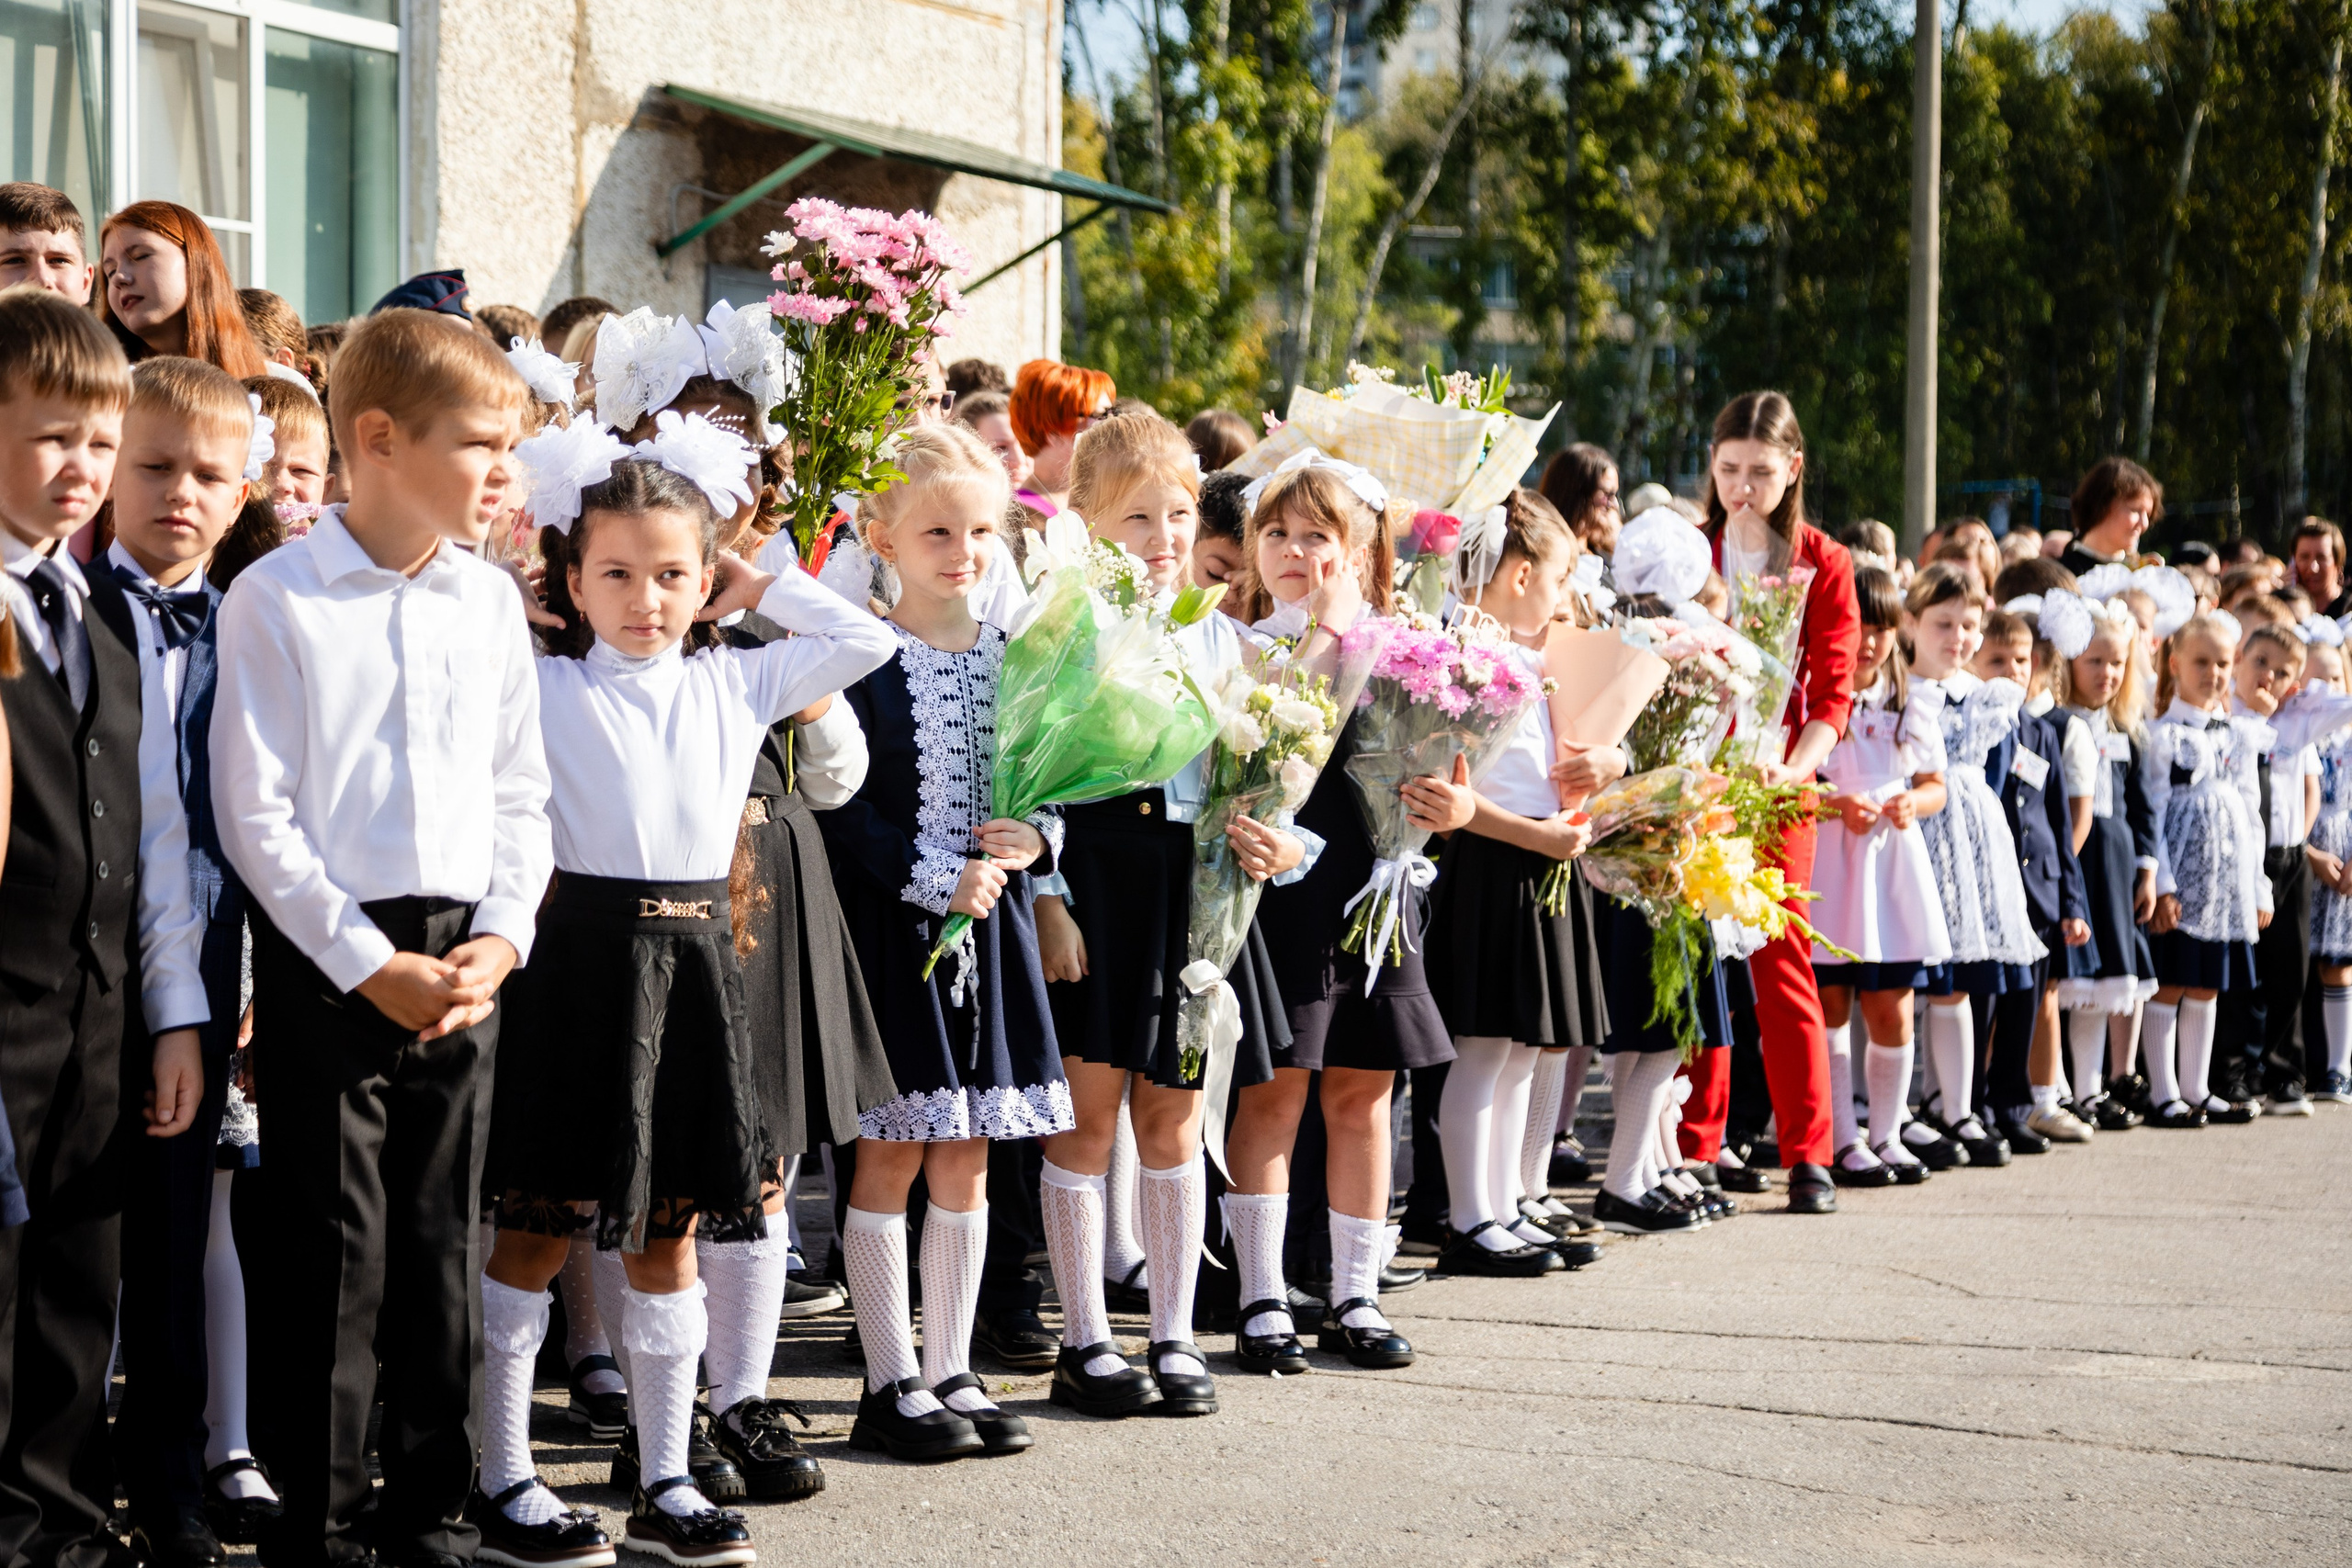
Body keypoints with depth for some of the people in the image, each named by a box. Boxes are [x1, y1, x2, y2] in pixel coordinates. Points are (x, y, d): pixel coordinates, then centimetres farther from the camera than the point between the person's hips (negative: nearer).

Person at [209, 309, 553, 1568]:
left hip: (464, 957, 4)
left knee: (442, 1241, 10)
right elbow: (256, 814, -9)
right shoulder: (276, 600, -7)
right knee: (332, 1247, -1)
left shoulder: (490, 600, 7)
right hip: (329, 957, -4)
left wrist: (499, 937, -3)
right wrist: (370, 963, -13)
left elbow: (520, 795, 11)